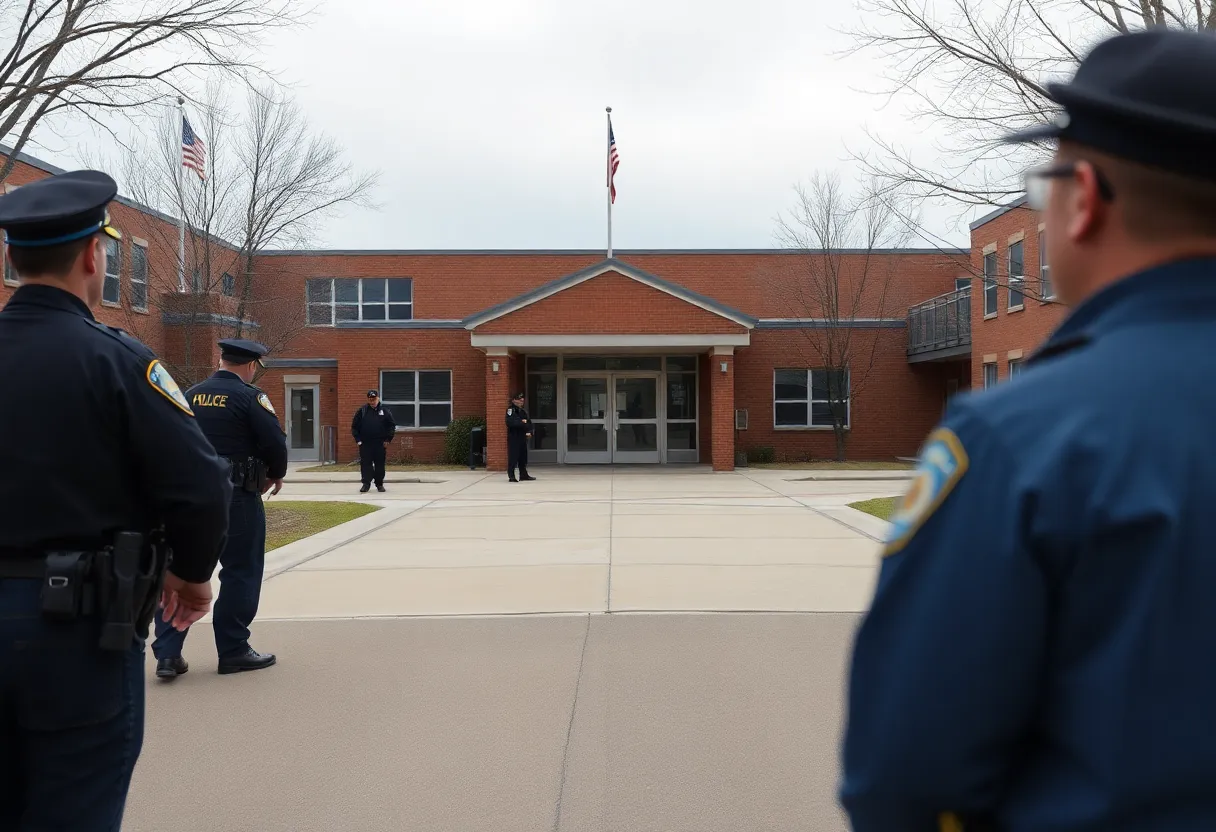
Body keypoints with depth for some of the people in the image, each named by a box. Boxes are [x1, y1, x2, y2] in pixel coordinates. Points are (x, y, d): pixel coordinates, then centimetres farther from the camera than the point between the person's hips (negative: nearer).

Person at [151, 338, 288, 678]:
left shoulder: (190, 395, 8)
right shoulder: (250, 397, -9)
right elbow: (276, 442, -13)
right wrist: (275, 475, 5)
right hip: (236, 496, -5)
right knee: (241, 571, 5)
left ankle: (167, 653, 7)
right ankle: (233, 651, 11)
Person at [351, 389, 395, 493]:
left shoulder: (385, 411, 3)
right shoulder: (362, 411, 4)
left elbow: (392, 426, 5)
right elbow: (354, 427, 7)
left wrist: (388, 440, -3)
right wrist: (358, 440, -2)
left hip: (380, 444, 0)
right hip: (365, 444, 0)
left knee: (380, 465, 5)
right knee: (365, 464, -2)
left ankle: (379, 484, 15)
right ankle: (366, 484, 1)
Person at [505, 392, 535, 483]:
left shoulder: (523, 411, 16)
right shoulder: (510, 410, -8)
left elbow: (529, 423, 13)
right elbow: (510, 422, -22)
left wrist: (529, 432, -4)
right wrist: (521, 422, -18)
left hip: (522, 437, 8)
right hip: (513, 438, -8)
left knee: (523, 457, 13)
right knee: (513, 457, -9)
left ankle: (523, 474, 22)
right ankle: (511, 476, -7)